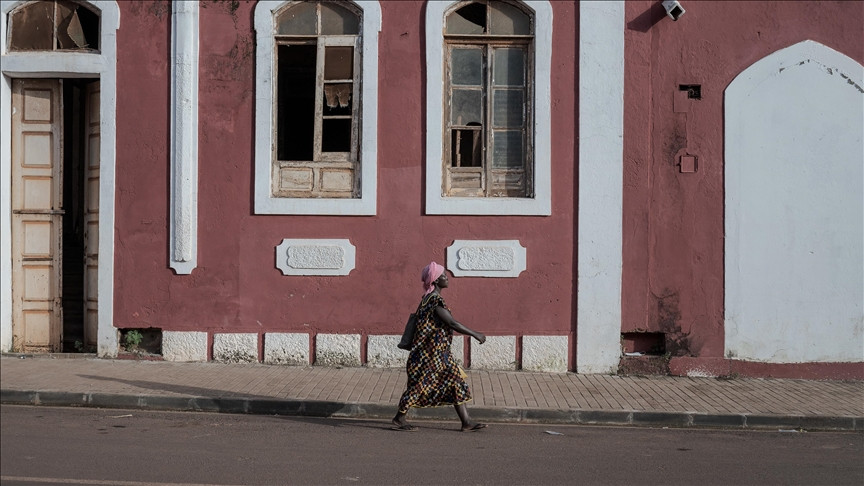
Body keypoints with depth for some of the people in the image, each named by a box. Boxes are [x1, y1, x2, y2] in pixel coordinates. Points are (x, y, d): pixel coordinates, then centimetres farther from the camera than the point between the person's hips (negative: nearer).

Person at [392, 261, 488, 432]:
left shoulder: (430, 298, 12)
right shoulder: (435, 300, -19)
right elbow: (452, 323, -22)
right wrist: (475, 334, -15)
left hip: (439, 353, 10)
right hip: (431, 352, -10)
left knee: (456, 382, 8)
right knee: (420, 385, -1)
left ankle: (466, 422, 9)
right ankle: (399, 419, 12)